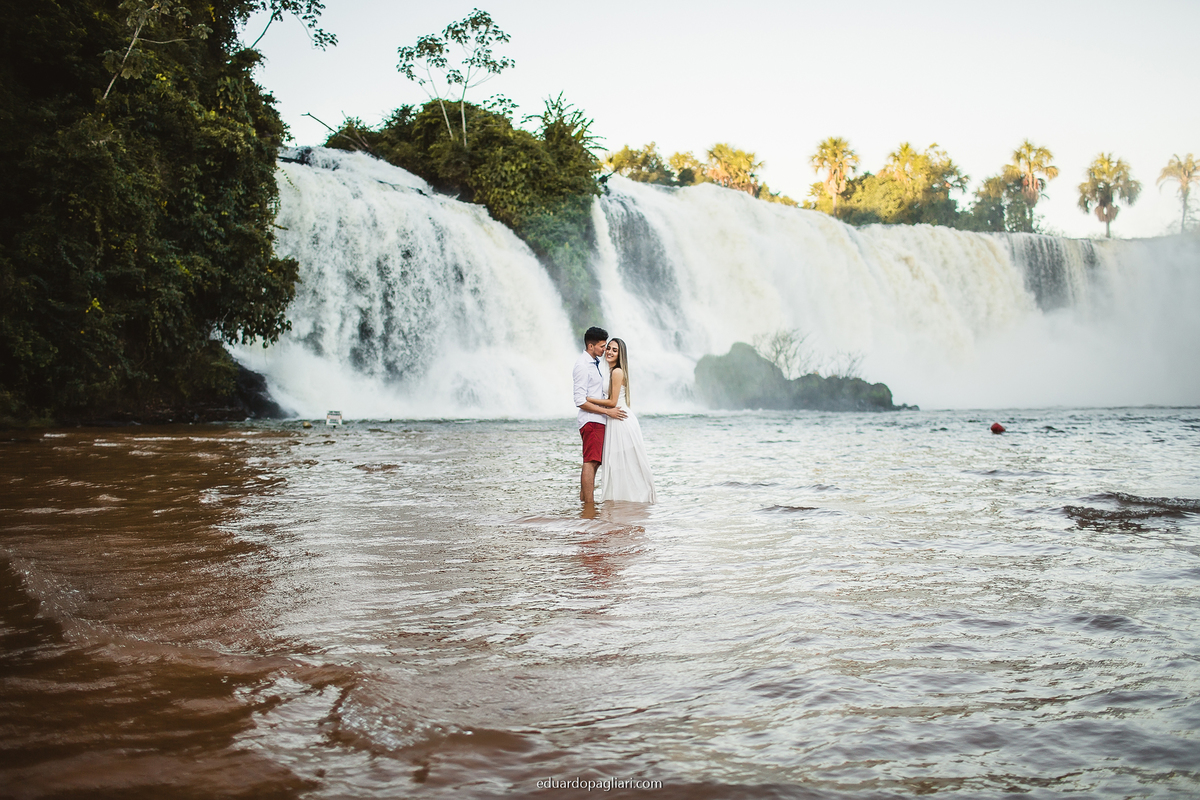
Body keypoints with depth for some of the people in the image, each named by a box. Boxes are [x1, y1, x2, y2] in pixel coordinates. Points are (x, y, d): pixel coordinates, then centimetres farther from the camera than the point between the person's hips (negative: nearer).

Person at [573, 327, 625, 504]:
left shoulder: (595, 363, 14)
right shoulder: (582, 366, -15)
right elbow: (580, 401, -20)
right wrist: (607, 411, -18)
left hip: (598, 420, 10)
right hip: (591, 420, -10)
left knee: (593, 461, 14)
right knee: (590, 461, -11)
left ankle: (584, 498, 21)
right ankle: (589, 503, -11)